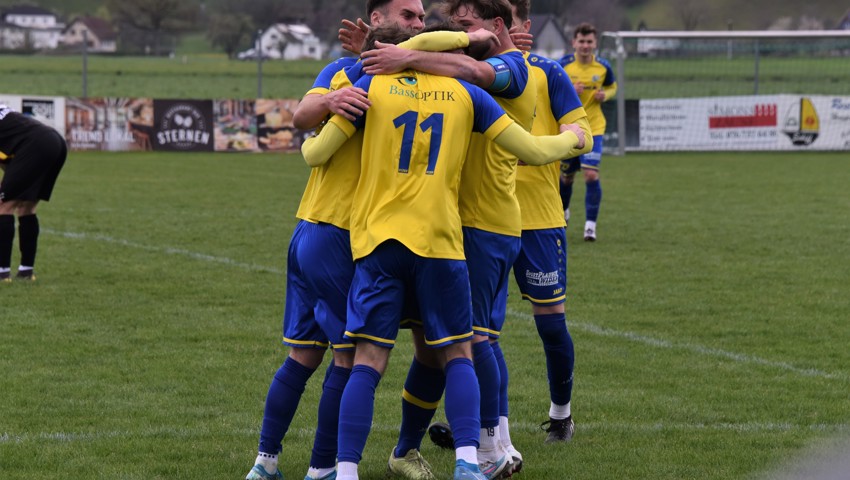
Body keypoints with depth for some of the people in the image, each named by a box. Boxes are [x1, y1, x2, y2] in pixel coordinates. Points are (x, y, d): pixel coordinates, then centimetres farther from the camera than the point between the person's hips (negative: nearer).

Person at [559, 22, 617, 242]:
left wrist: (605, 95, -8)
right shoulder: (563, 65, -8)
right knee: (566, 176, 14)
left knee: (591, 174, -16)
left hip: (593, 128, -1)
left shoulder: (603, 67, -3)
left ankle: (590, 224, -10)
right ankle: (562, 211, 44)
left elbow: (612, 87, 15)